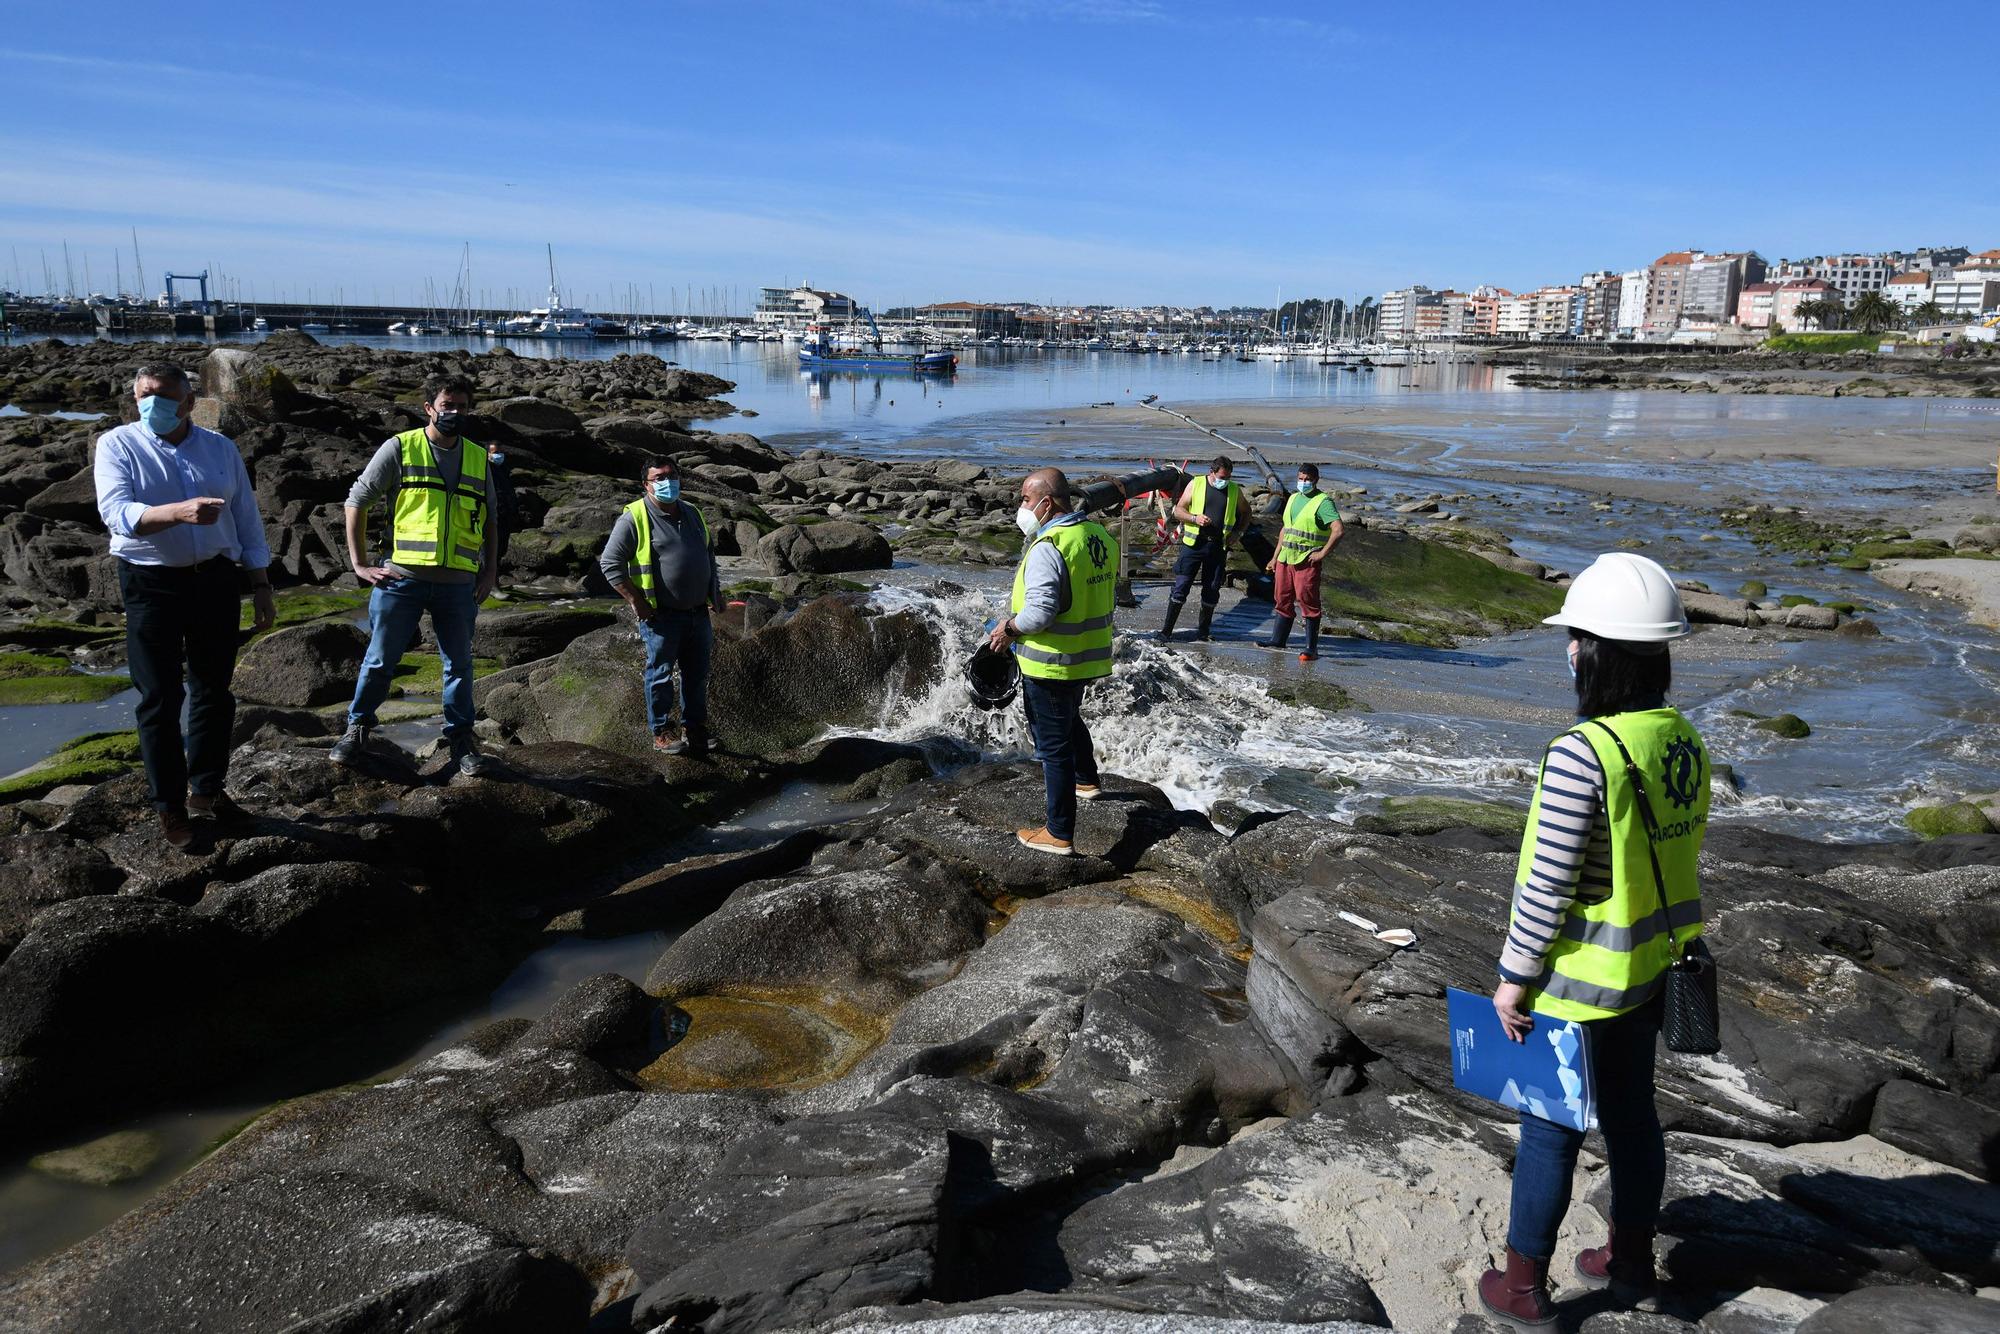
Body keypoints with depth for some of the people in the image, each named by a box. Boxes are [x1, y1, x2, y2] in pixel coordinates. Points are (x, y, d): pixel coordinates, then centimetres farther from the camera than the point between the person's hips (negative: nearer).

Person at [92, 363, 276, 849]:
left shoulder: (221, 448, 6)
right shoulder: (117, 445, -4)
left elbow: (247, 519, 10)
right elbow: (115, 512, -20)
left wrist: (261, 585, 7)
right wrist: (179, 512, -37)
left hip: (217, 580, 3)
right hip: (152, 585, -3)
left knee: (213, 692, 12)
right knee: (160, 699, 2)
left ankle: (206, 789, 27)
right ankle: (169, 807, 12)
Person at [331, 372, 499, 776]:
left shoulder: (478, 458, 12)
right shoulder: (400, 448, 0)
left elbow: (490, 519, 20)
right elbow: (357, 500, 2)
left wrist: (490, 569, 10)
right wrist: (359, 564, -2)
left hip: (458, 583, 3)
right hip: (402, 578, -3)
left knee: (460, 663, 9)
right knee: (380, 660, 5)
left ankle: (462, 739, 20)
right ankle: (357, 729, 22)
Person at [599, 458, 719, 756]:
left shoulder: (693, 514, 12)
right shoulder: (634, 519, -9)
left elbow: (709, 553, 27)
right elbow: (610, 563, -11)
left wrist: (714, 592, 17)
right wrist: (637, 602, -14)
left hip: (698, 614, 6)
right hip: (661, 616, -6)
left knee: (697, 675, 13)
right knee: (661, 675, 3)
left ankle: (696, 729, 26)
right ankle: (661, 733, 15)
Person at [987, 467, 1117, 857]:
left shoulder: (1048, 548, -25)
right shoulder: (1100, 535, 3)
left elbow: (1039, 613, -29)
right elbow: (1108, 593, 13)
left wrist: (1007, 628, -12)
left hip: (1051, 664, -9)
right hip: (1090, 658, 9)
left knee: (1053, 744, 2)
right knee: (1071, 720, 33)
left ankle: (1060, 834, 10)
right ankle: (1086, 780, 54)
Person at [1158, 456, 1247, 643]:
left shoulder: (1235, 490, 6)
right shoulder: (1196, 484, 0)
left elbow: (1246, 513, 20)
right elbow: (1178, 510, 3)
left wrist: (1237, 532, 4)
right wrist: (1195, 518, -16)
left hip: (1218, 547, 2)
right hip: (1193, 544, -2)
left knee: (1212, 590, 8)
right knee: (1181, 586, -5)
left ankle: (1203, 630, 22)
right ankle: (1167, 630, 1)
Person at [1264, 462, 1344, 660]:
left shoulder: (1323, 501, -9)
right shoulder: (1293, 498, 16)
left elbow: (1339, 530, -19)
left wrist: (1322, 554, -18)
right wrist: (1275, 557, 19)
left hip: (1307, 561, -7)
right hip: (1285, 559, 7)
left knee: (1308, 603, -5)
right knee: (1283, 601, 13)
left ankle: (1311, 649, 0)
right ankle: (1278, 641, 24)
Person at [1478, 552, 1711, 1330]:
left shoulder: (1583, 753, -27)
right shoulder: (1685, 743, -2)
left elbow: (1549, 885, -22)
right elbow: (1679, 856, 7)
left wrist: (1513, 977, -12)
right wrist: (1652, 937, 18)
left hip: (1580, 976, -7)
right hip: (1653, 968, 7)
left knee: (1550, 1128, 9)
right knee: (1631, 1111, 23)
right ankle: (1630, 1259, 42)